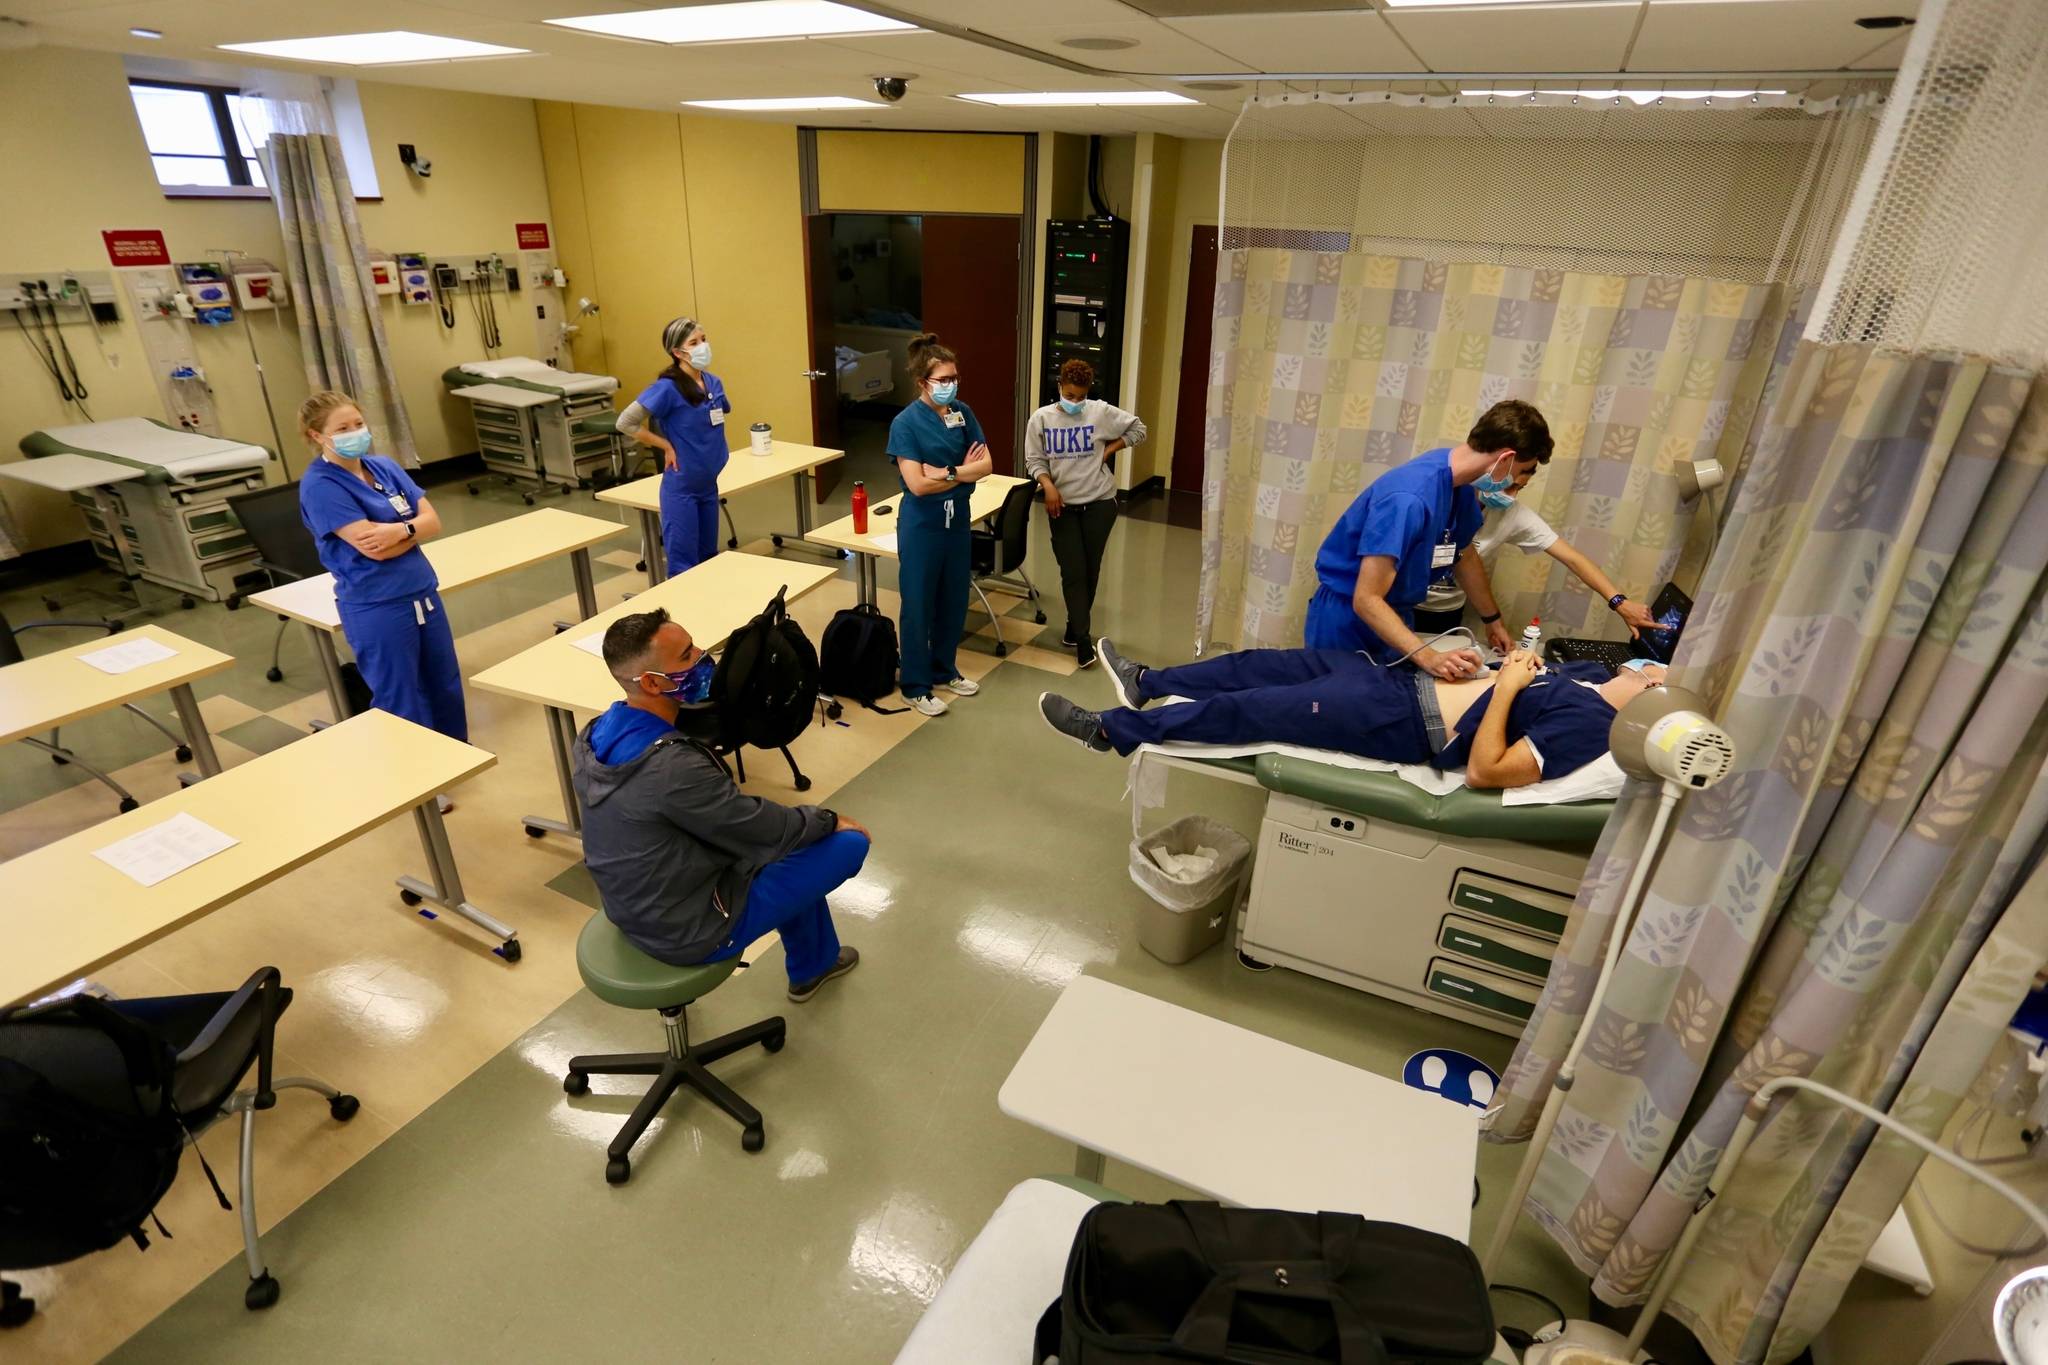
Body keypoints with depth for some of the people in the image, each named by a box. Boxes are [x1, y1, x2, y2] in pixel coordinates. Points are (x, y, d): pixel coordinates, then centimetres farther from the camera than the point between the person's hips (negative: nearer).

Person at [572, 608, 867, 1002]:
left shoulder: (598, 733, -7)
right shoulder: (672, 766, -35)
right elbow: (768, 830, -20)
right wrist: (829, 819, -3)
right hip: (689, 929, -9)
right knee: (849, 842, -2)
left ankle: (810, 967, 39)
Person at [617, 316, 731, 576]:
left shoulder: (713, 382, 3)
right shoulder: (667, 387, -17)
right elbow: (626, 422, -18)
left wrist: (713, 449, 10)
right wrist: (667, 447, -14)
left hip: (709, 483, 7)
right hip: (681, 487, -7)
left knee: (709, 558, 16)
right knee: (684, 565, 0)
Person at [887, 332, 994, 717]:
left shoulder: (962, 412, 2)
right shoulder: (906, 423, -15)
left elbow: (986, 465, -2)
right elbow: (917, 484, -22)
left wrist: (946, 473, -16)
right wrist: (963, 471, -12)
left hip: (957, 519, 6)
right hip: (921, 525, -6)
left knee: (954, 601, 15)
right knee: (918, 605, 4)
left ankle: (944, 671, 34)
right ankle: (915, 687, 17)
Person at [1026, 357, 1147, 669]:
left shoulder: (1102, 412, -4)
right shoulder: (1041, 418, -3)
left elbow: (1138, 430, 6)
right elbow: (1034, 460, 0)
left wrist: (1109, 450, -4)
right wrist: (1048, 486, -17)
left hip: (1099, 502, 0)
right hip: (1062, 505, 0)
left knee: (1091, 570, 8)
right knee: (1073, 572, -4)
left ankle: (1075, 628, 26)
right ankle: (1083, 639, 2)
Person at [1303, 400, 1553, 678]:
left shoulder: (1462, 484, -4)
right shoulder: (1409, 498, -31)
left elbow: (1464, 556, 14)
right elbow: (1366, 600, -32)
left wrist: (1492, 620, 22)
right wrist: (1427, 657, -40)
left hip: (1393, 617, 8)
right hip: (1347, 619, -7)